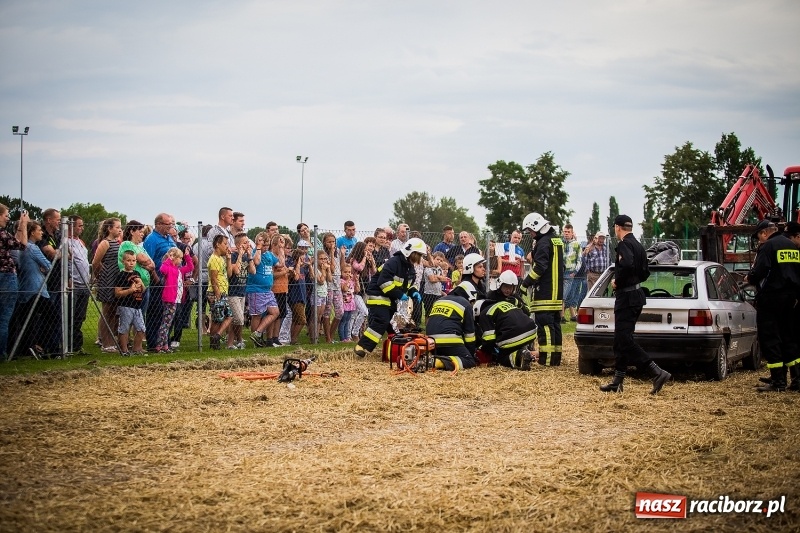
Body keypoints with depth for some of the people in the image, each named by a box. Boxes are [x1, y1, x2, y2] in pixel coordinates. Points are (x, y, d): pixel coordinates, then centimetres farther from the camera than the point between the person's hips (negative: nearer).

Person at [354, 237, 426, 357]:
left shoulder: (410, 267, 11)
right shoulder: (394, 262, -21)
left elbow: (407, 284, 23)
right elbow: (384, 281, -28)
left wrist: (413, 292, 1)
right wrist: (399, 294, -26)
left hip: (391, 299, 10)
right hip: (378, 296, -10)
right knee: (381, 322, -21)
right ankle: (361, 347, -22)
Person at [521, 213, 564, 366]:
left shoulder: (543, 242, -13)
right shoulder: (557, 240, 18)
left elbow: (539, 267, -20)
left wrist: (525, 284, -17)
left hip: (545, 293, -10)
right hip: (557, 292, 10)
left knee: (545, 324, -10)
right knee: (554, 324, 12)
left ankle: (547, 359, -13)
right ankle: (556, 357, 15)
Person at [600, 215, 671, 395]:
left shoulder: (624, 244, -14)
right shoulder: (638, 246, 16)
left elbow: (627, 265, -32)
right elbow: (645, 273, 20)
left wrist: (617, 283, -17)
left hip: (626, 297, -10)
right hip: (636, 295, 10)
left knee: (625, 341, -11)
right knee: (621, 341, 14)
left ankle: (658, 373, -19)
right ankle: (617, 382, 17)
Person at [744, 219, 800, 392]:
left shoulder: (768, 246, -10)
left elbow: (758, 272, -18)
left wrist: (750, 279, 2)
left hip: (771, 298, -8)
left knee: (770, 339, -3)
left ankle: (778, 381, -7)